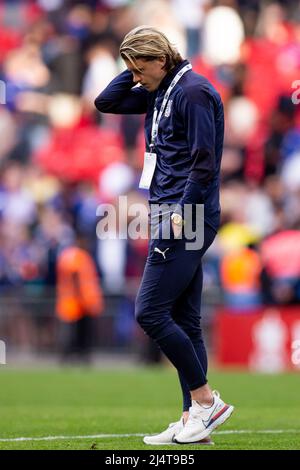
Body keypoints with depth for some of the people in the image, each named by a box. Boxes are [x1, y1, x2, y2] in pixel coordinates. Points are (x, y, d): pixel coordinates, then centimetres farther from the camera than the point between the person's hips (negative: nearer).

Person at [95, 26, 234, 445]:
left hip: (187, 219, -10)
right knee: (183, 322, 8)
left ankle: (206, 401, -6)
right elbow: (105, 103, 21)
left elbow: (205, 162, -17)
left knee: (150, 312, -12)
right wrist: (135, 71, 11)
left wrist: (181, 213, -21)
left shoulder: (193, 92, -13)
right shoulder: (159, 92, 15)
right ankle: (193, 421, 9)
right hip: (172, 219, 10)